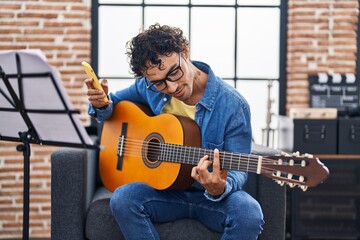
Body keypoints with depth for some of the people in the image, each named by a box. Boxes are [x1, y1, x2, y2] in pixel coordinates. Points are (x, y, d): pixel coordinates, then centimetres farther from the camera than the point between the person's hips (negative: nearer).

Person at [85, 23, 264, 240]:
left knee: (249, 215, -34)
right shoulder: (148, 88, -4)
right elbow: (114, 102, 15)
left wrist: (220, 189, -36)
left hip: (212, 196, -2)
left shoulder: (233, 105, -16)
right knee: (122, 199, -28)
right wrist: (101, 104, -11)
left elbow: (237, 170, -12)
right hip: (163, 188, 3)